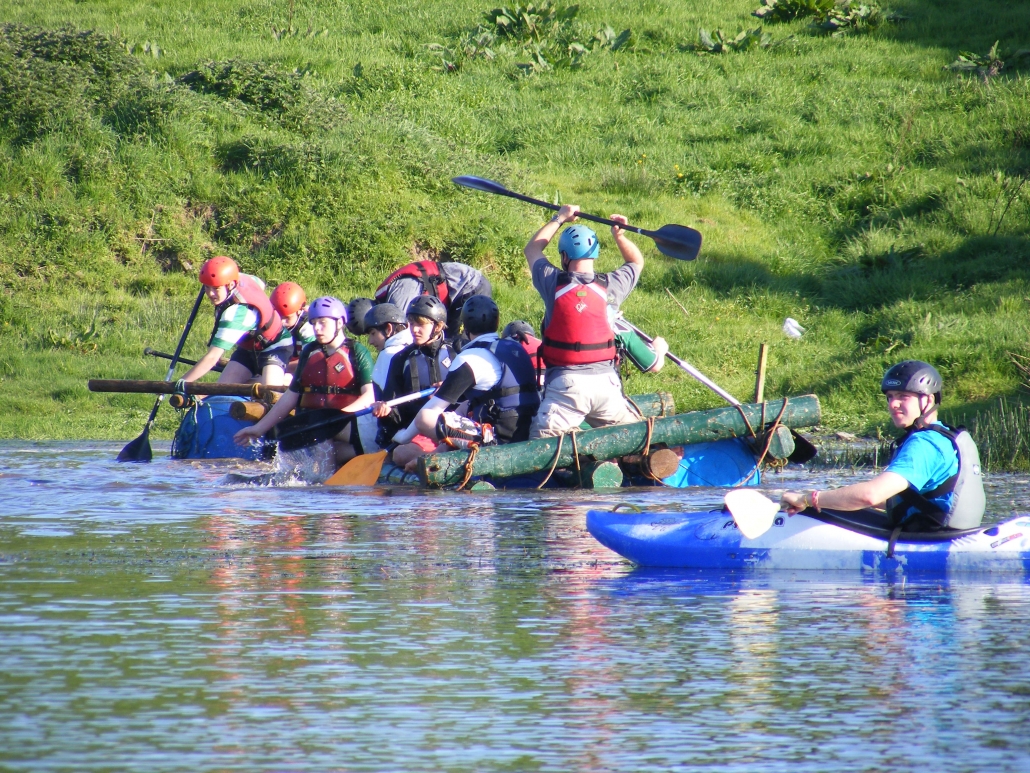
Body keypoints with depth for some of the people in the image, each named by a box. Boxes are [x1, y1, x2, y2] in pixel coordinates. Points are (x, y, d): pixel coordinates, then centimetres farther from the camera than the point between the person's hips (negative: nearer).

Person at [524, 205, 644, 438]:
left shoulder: (554, 283, -2)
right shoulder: (610, 286, 2)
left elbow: (532, 249, 20)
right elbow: (636, 261, 25)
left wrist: (559, 219, 27)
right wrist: (619, 236, 12)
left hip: (566, 382, -3)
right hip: (605, 381, 3)